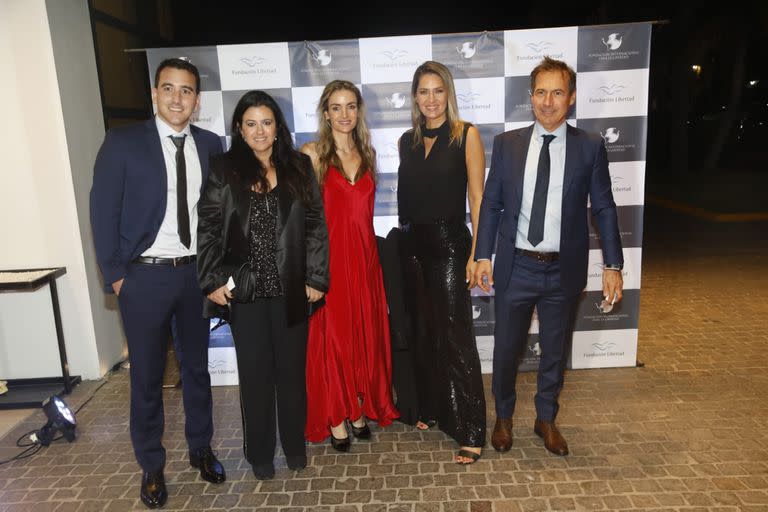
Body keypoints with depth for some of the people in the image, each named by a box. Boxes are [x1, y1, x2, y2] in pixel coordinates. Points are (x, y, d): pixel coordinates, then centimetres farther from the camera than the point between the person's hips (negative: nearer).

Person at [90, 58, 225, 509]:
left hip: (197, 273, 3)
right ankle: (152, 466, 28)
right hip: (145, 275, -2)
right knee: (147, 376, 9)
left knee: (197, 366, 16)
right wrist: (115, 275, -7)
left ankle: (201, 448, 35)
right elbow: (103, 212, -4)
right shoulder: (122, 142, -5)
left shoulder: (210, 145, 3)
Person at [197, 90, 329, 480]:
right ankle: (260, 452, 27)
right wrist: (212, 281, -6)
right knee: (255, 372, 9)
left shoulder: (298, 167, 4)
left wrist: (316, 277, -4)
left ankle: (295, 445, 30)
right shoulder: (223, 170, 1)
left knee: (292, 368, 11)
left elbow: (316, 225, 1)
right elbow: (207, 229, 0)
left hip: (291, 288, 1)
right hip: (244, 290, -1)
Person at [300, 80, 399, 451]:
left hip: (363, 255, 5)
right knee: (332, 337, 4)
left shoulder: (366, 153, 12)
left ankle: (360, 409, 29)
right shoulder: (312, 153, -4)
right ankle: (335, 418, 20)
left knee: (364, 334, 12)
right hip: (328, 256, -5)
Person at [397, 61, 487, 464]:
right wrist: (405, 238, 8)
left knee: (455, 338, -3)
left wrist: (476, 254, -12)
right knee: (422, 333, 14)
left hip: (449, 245, -5)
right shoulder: (407, 140, 10)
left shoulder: (466, 135, -4)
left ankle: (470, 433, 8)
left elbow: (477, 197, -7)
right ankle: (430, 410, 31)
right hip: (414, 246, 5)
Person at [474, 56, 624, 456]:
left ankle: (546, 419, 38)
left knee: (555, 350, 15)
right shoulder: (506, 143, 0)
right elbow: (490, 203, 2)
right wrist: (483, 256, -3)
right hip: (516, 267, 0)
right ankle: (503, 418, 35)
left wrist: (613, 265, -2)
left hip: (563, 270, 0)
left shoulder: (590, 146, -1)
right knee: (506, 349, 11)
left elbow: (604, 208, 2)